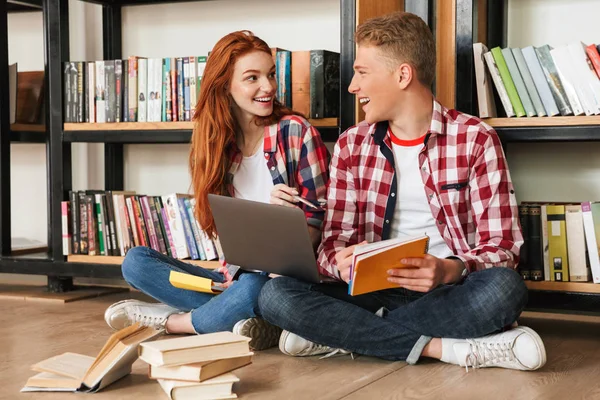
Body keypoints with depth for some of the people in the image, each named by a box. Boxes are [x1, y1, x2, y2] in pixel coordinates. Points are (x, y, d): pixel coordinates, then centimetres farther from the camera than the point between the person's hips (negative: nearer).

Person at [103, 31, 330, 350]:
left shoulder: (297, 133, -5)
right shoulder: (216, 141, 8)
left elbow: (319, 223, -4)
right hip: (236, 275, 5)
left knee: (254, 287, -38)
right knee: (136, 261, -9)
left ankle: (171, 320, -10)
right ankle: (238, 320, -22)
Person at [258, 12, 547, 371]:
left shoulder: (475, 139, -2)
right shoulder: (351, 145, 9)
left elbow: (502, 247, -6)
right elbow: (334, 240, 8)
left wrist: (449, 270, -27)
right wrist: (341, 262, -18)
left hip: (446, 292, -2)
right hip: (373, 291, 3)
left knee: (504, 288, -36)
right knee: (275, 295, -23)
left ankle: (341, 334, -21)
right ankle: (442, 346, -23)